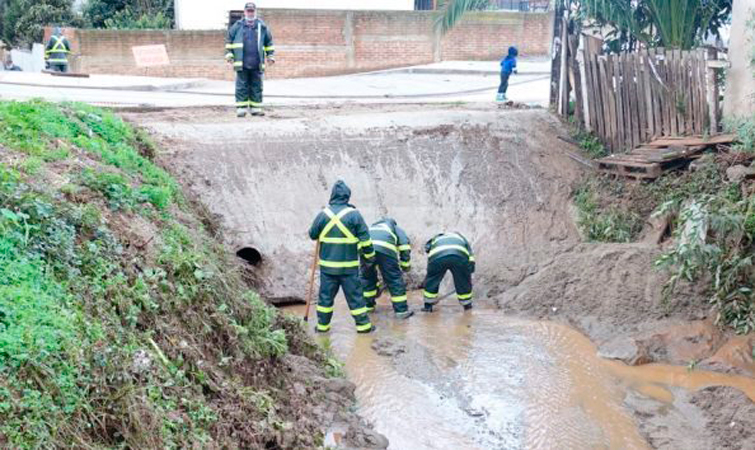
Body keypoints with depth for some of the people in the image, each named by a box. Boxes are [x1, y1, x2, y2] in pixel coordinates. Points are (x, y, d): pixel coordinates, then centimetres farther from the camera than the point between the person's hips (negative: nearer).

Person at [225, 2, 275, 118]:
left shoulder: (262, 27, 9)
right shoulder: (237, 26, 6)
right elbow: (229, 40, 12)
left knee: (257, 87, 6)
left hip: (257, 64, 1)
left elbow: (269, 42, 16)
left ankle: (256, 108, 13)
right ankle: (241, 108, 3)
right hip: (242, 63, -1)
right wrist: (229, 55, 5)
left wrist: (271, 56, 11)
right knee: (242, 87, 0)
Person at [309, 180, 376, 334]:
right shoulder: (354, 214, -8)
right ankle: (363, 325, 11)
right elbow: (365, 239, -5)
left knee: (326, 295, 11)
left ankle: (322, 325, 17)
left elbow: (312, 234, 10)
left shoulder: (323, 214, -2)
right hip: (349, 266, -2)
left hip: (327, 265, 2)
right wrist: (369, 257, 8)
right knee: (354, 295, 5)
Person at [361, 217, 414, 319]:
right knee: (394, 279, 7)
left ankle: (368, 305, 37)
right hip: (385, 248, -4)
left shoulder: (372, 228, 45)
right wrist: (405, 264, 25)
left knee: (366, 277, 26)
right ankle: (401, 310, 9)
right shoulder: (395, 228, 35)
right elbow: (404, 244, 16)